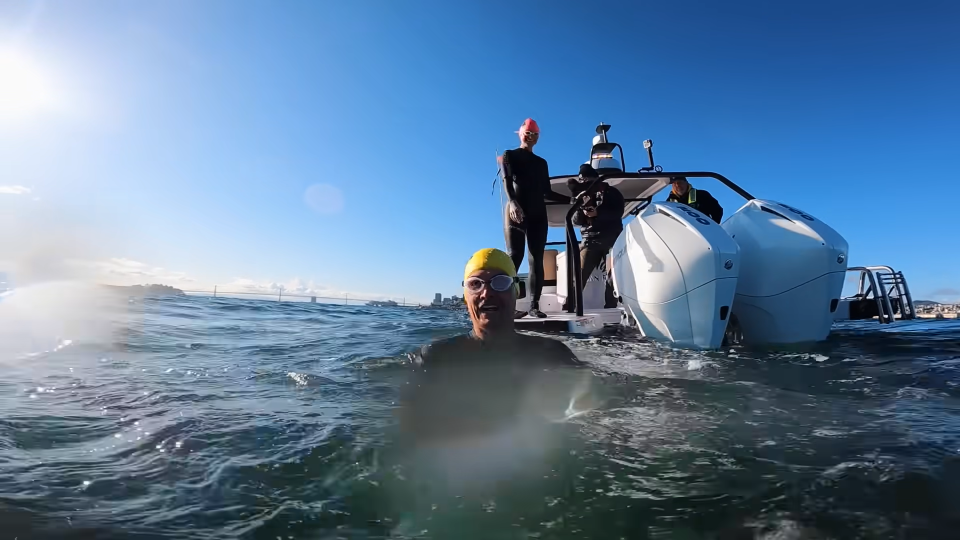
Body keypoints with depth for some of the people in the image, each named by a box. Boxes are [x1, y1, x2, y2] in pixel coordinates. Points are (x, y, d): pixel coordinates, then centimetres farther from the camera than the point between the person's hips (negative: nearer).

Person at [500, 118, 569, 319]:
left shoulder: (541, 163, 23)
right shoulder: (509, 156, 10)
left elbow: (547, 192, 19)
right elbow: (507, 182, -8)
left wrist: (572, 199, 11)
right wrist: (513, 203, -27)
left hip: (538, 214, 5)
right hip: (516, 212, -4)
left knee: (537, 260, -4)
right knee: (515, 257, -14)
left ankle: (534, 305, -4)